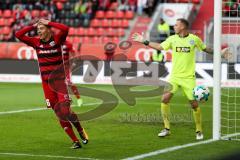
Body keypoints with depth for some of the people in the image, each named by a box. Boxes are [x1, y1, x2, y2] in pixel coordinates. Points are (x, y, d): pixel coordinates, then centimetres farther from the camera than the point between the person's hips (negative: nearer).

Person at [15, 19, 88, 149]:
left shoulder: (57, 39, -4)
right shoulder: (36, 42, 4)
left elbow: (65, 29, -24)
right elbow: (18, 35, -1)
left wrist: (48, 23, -15)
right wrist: (33, 26, -3)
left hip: (60, 80, -4)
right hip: (46, 83, 4)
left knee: (65, 110, -14)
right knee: (59, 114, 3)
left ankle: (81, 131, 14)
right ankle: (75, 141, 11)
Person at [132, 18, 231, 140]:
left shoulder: (194, 39, -2)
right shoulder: (172, 39, 3)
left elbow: (205, 49, 12)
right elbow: (160, 47, 8)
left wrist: (219, 53, 4)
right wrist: (144, 41, 4)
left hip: (189, 77, -2)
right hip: (174, 76, 2)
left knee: (194, 103, -3)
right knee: (165, 99, -11)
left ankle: (199, 131, 14)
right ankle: (166, 128, 1)